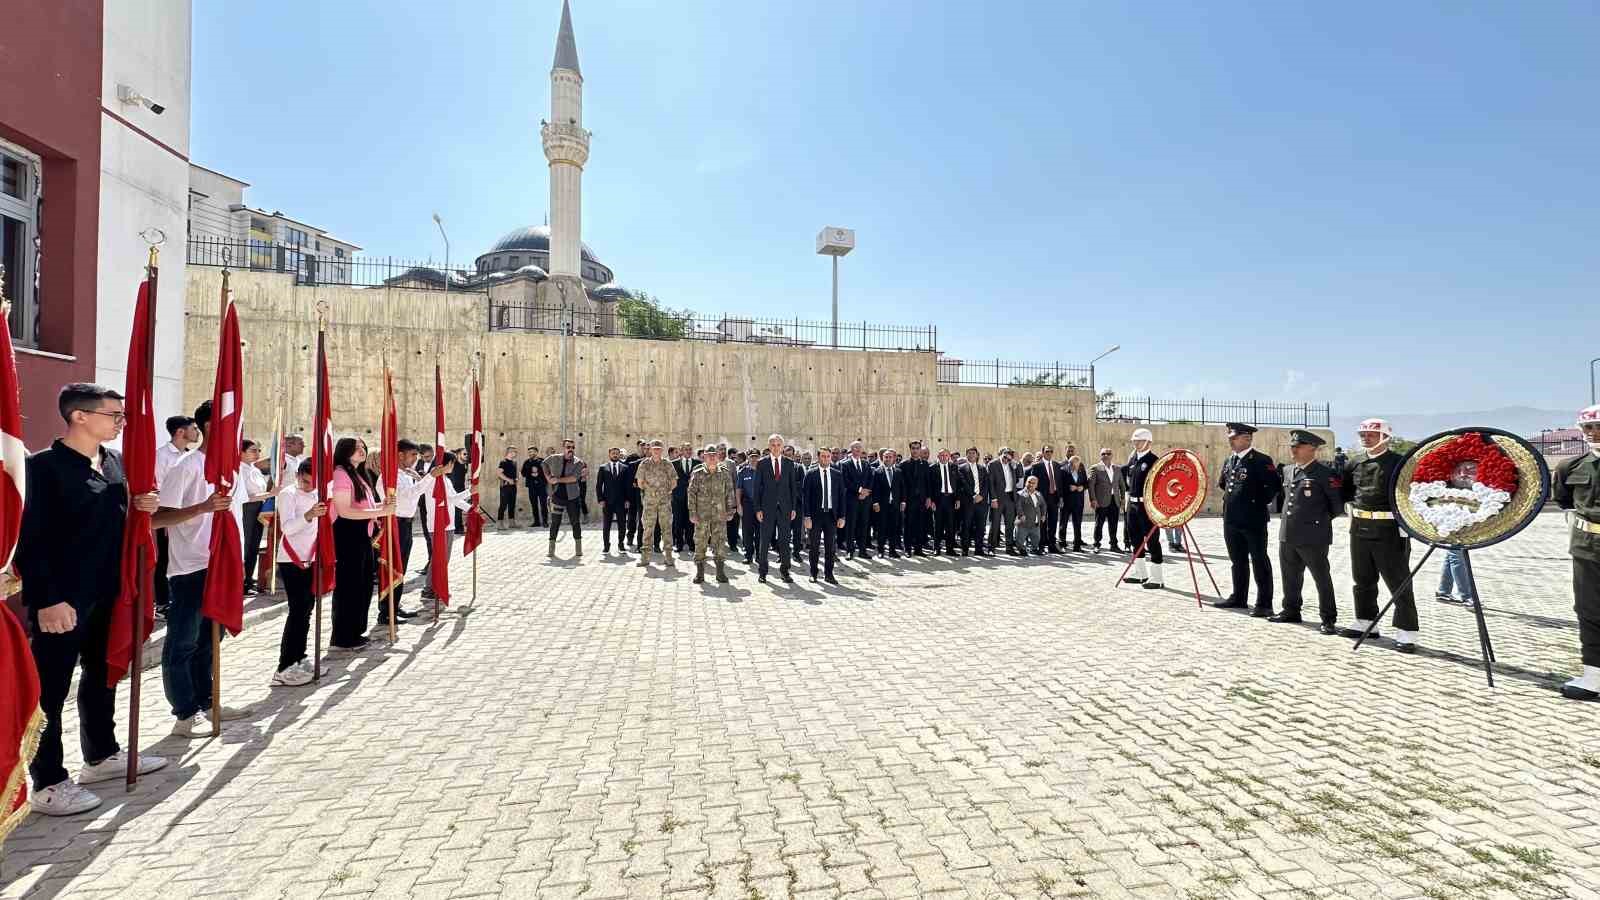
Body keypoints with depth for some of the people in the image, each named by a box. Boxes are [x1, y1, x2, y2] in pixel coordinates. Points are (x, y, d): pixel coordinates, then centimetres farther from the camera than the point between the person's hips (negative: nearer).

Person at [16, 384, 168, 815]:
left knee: (102, 673, 18)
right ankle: (48, 783, 13)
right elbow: (30, 538, -17)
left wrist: (141, 506, -1)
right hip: (61, 599, -8)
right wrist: (47, 599, -21)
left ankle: (101, 755, 33)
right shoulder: (43, 466, -15)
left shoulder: (116, 461, 8)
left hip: (107, 592, 8)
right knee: (49, 688, 3)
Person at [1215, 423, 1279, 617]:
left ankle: (1264, 604, 5)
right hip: (1231, 519, 8)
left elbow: (1275, 485, -17)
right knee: (1238, 561, 16)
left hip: (1254, 520, -7)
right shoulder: (1230, 460, 12)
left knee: (1259, 562, 0)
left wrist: (1260, 502, -9)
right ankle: (1239, 598, 27)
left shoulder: (1261, 460, -11)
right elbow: (1222, 483, 27)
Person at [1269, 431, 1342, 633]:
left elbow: (1338, 505, -5)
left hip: (1313, 537, -7)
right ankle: (1291, 611, 31)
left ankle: (1329, 619, 10)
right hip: (1287, 535, 7)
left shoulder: (1325, 473, -9)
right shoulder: (1288, 471, 12)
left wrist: (1321, 519, 4)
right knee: (1290, 576, 17)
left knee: (1321, 578, 2)